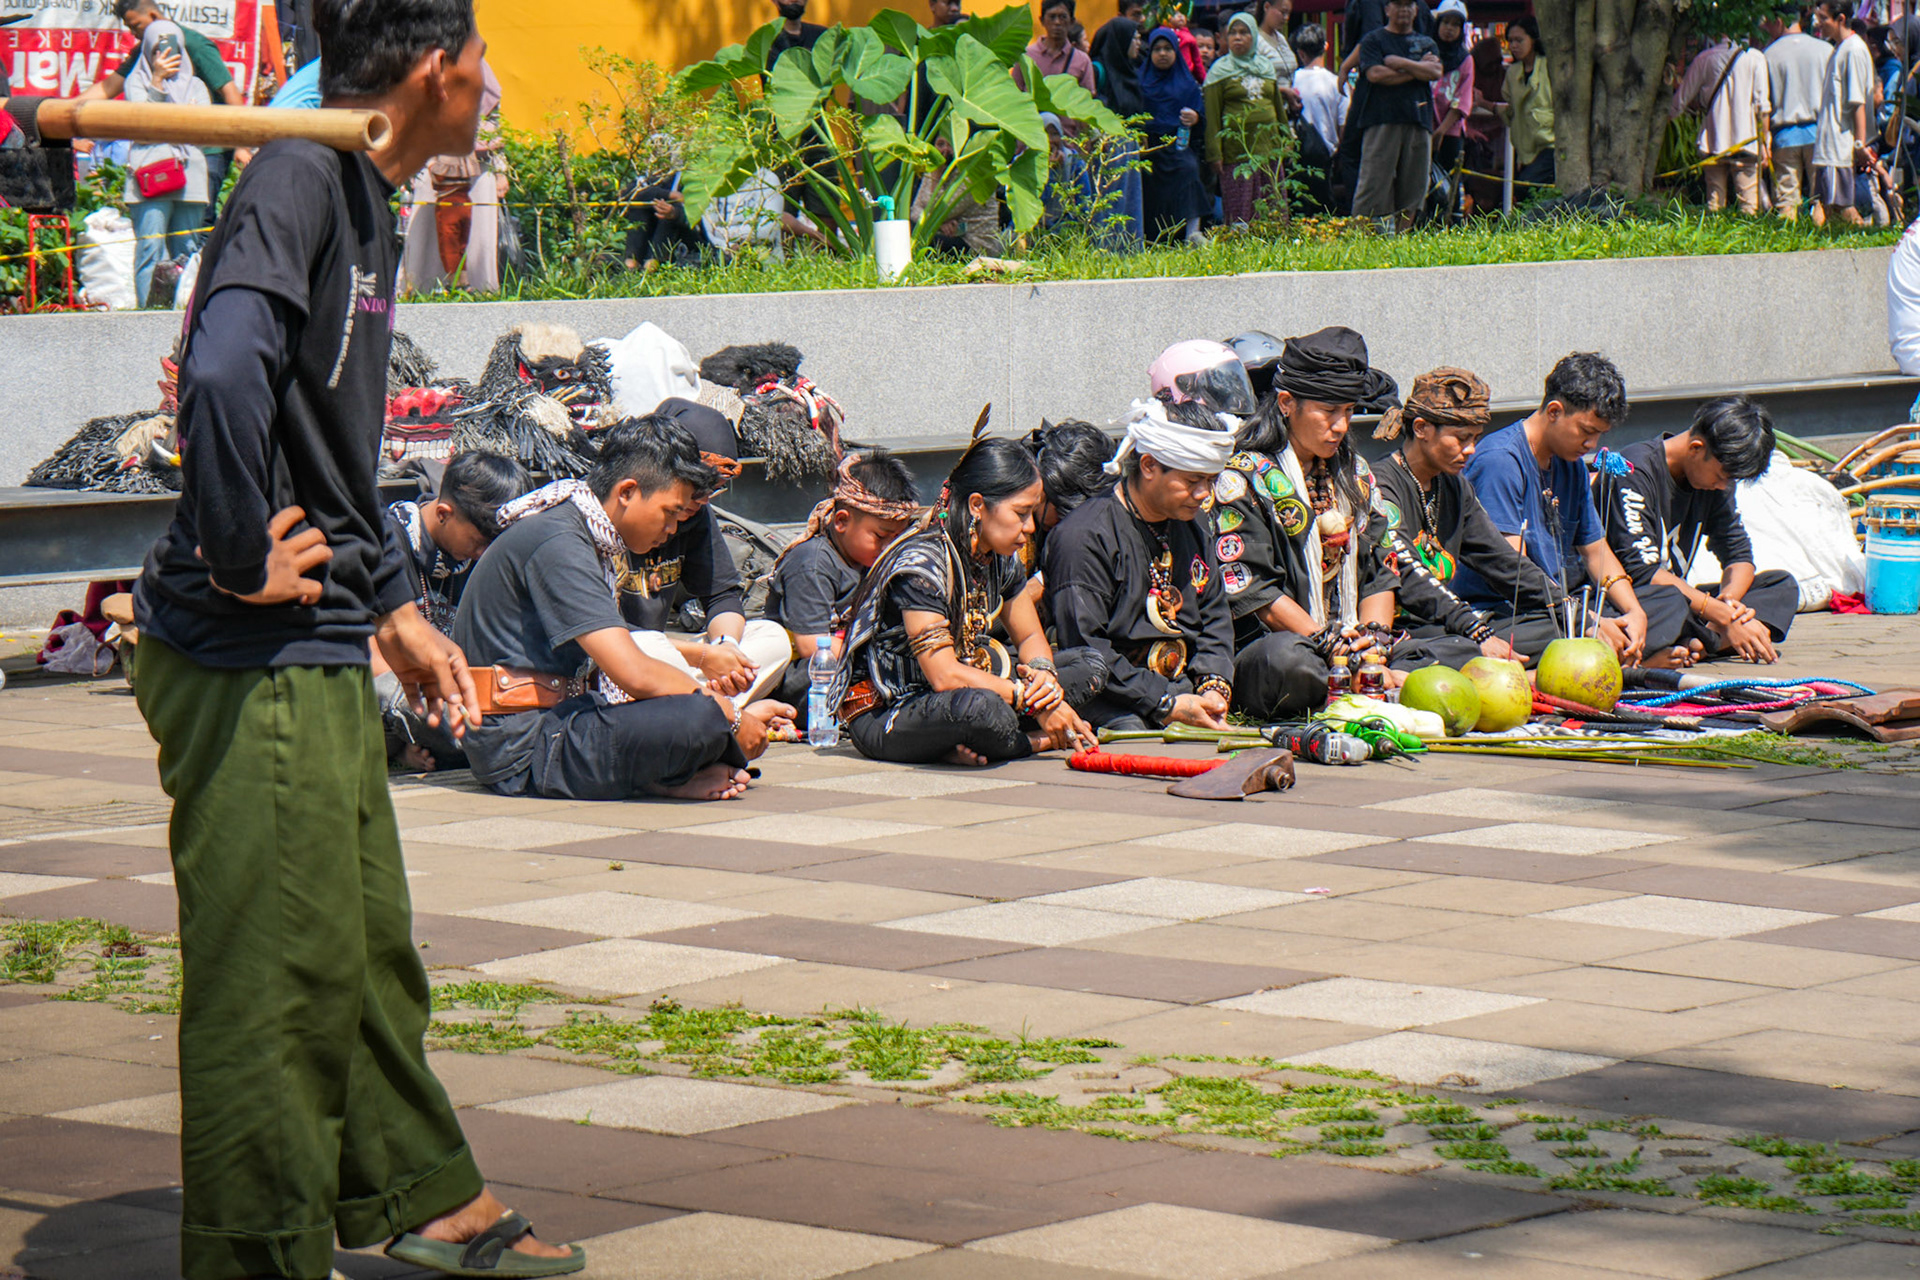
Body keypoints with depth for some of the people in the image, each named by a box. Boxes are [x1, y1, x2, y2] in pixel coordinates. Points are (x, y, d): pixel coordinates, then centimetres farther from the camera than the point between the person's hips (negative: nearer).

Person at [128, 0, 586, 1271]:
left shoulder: (372, 205, 14)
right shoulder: (300, 177, -17)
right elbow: (224, 373, -33)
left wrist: (397, 611, 25)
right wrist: (242, 565, -23)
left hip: (323, 662, 10)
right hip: (250, 661, -10)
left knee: (366, 946, 21)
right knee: (276, 968, -3)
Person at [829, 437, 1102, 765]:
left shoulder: (1002, 559, 4)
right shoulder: (921, 563, -22)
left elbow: (1030, 636, 18)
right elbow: (944, 676, -28)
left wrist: (1044, 674, -7)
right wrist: (1033, 700, -26)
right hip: (880, 714, -10)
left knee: (1087, 666, 2)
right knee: (979, 706, -43)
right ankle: (1035, 741, -11)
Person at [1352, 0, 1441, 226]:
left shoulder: (1427, 43, 20)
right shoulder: (1374, 40, 8)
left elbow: (1436, 72, 2)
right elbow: (1375, 74, -8)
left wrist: (1400, 63, -5)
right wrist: (1418, 70, -1)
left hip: (1418, 121, 4)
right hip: (1382, 120, -4)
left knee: (1414, 186, 1)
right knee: (1374, 183, -10)